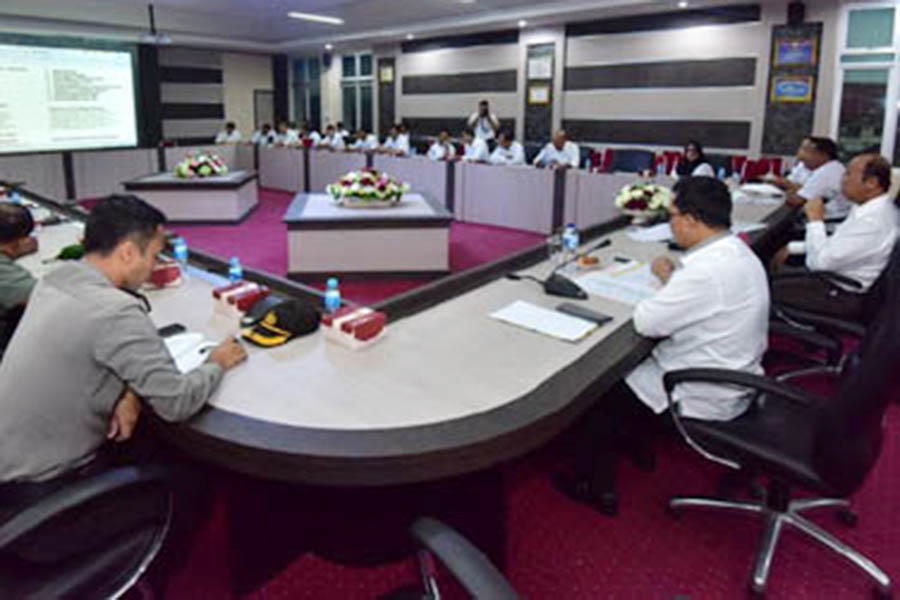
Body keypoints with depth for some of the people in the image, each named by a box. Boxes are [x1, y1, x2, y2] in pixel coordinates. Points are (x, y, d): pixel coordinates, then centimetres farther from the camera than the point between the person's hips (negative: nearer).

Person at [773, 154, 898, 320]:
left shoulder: (872, 221, -29)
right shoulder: (874, 208, 4)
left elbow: (819, 261, -28)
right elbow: (833, 244, 17)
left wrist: (815, 219, -18)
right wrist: (792, 248, 11)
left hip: (845, 297, -10)